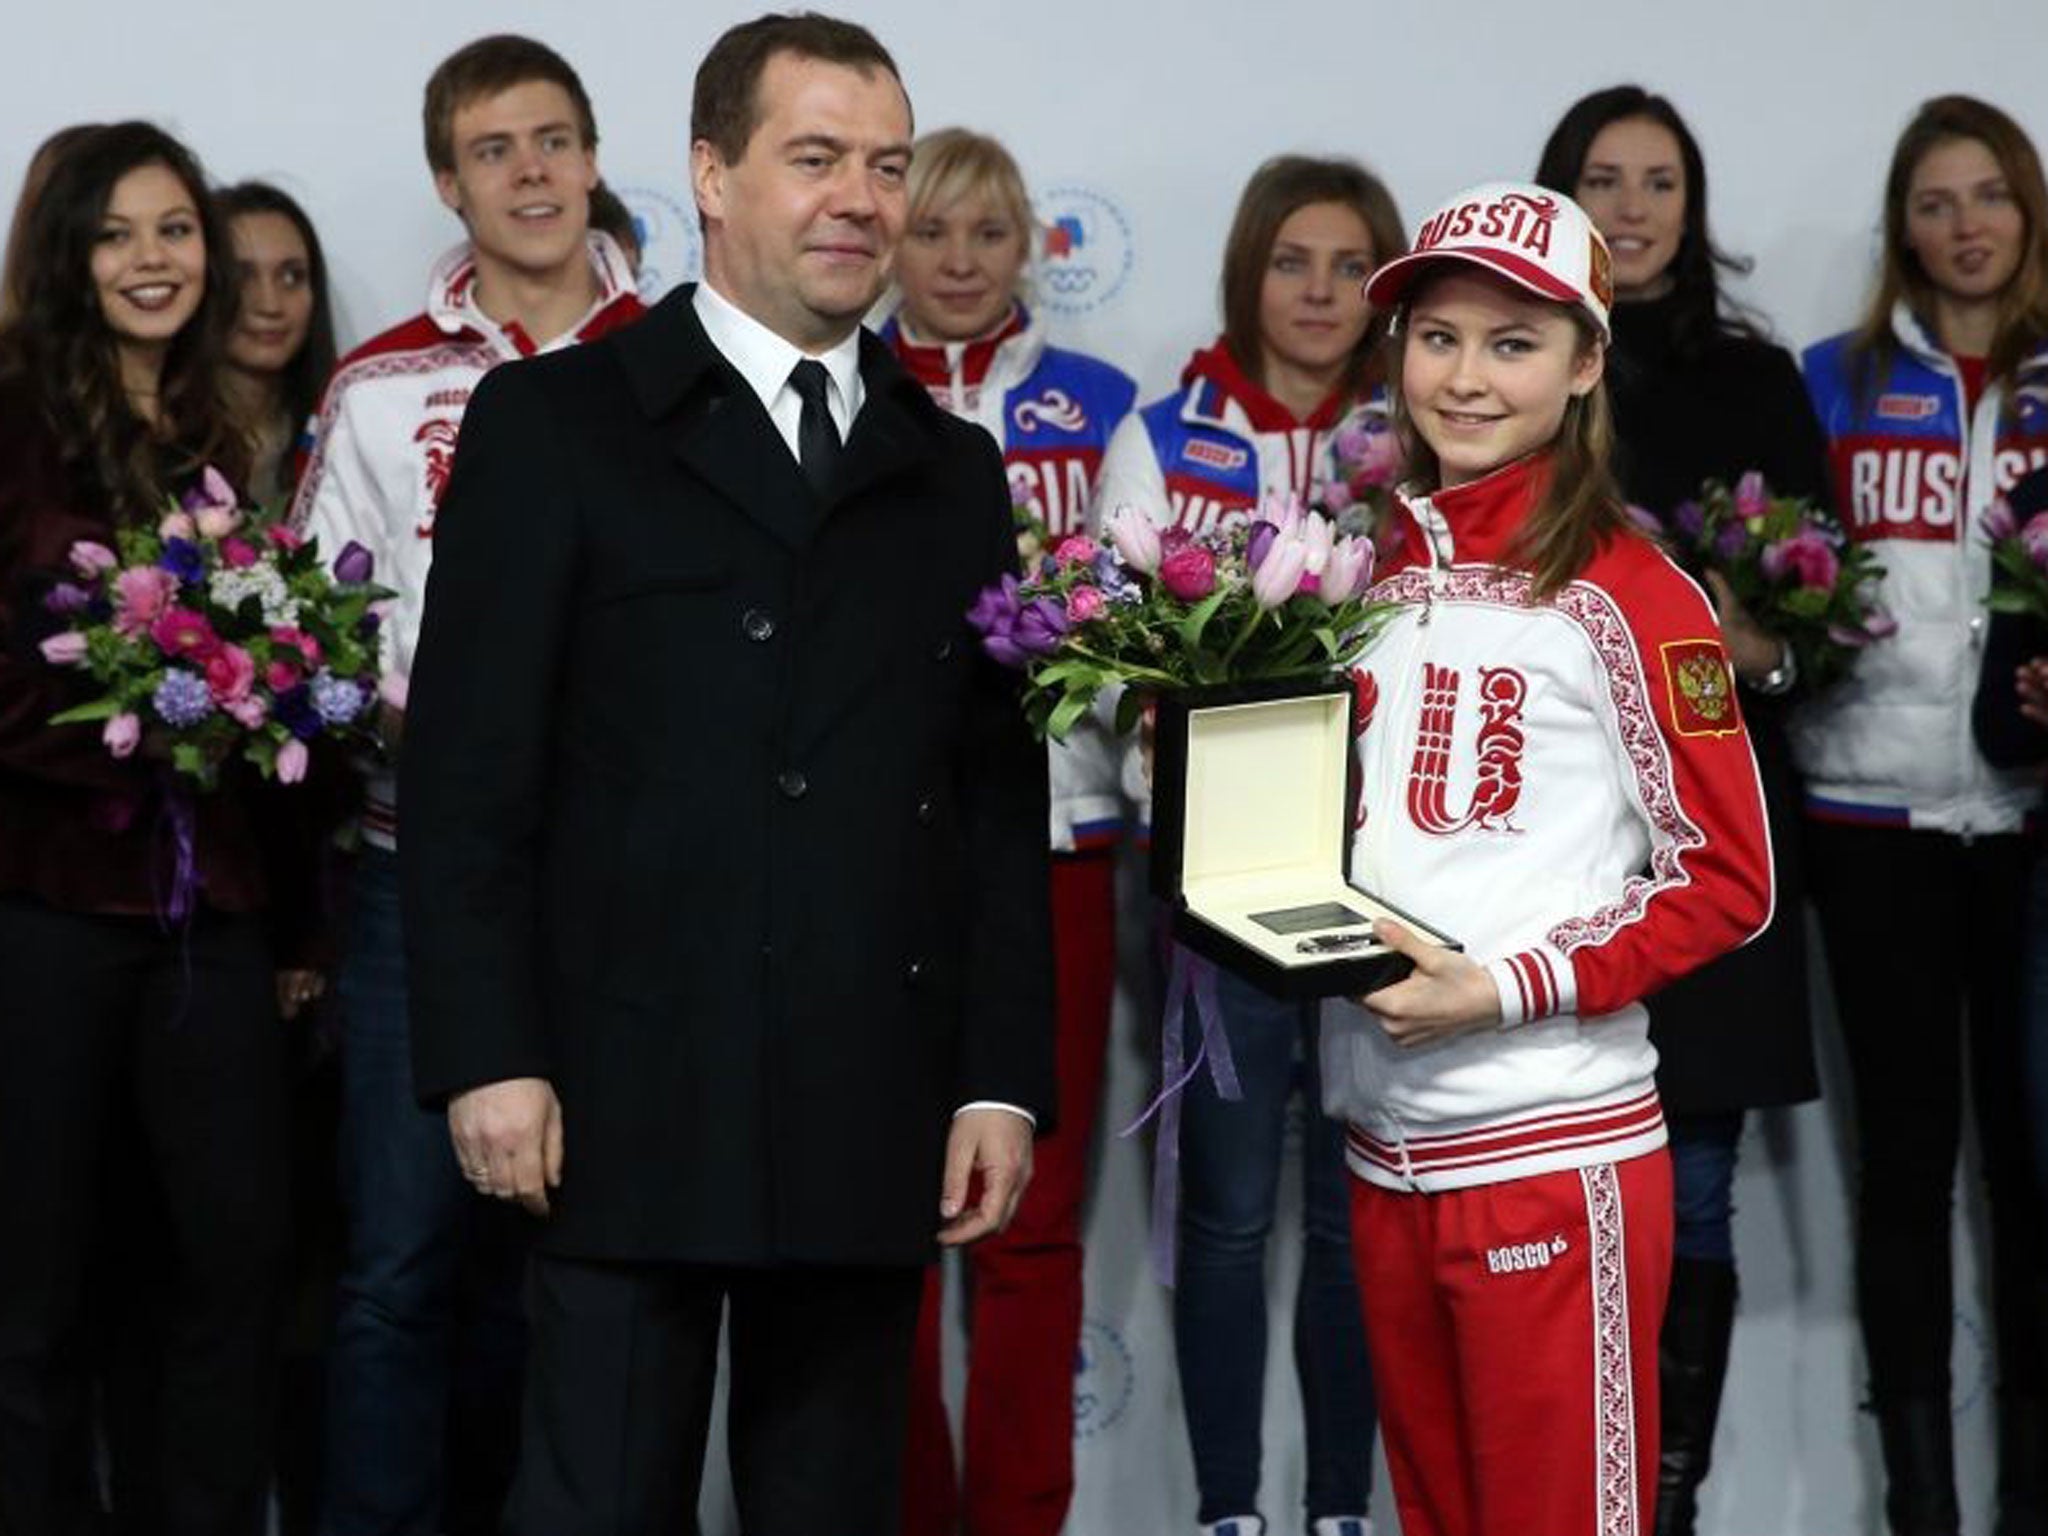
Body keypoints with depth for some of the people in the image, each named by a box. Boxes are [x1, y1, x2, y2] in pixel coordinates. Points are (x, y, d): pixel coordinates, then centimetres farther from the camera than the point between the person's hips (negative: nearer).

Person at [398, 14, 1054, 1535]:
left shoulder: (955, 474, 16)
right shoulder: (555, 423, 3)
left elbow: (999, 798, 13)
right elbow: (470, 766, -2)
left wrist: (1003, 1076, 6)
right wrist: (489, 1058, -10)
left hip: (873, 1122, 4)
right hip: (630, 1105, -4)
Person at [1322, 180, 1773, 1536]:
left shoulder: (1627, 595, -8)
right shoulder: (1375, 575, 11)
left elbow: (1726, 881, -9)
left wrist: (1505, 989, -17)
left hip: (1553, 1154, -6)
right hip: (1387, 1150, 6)